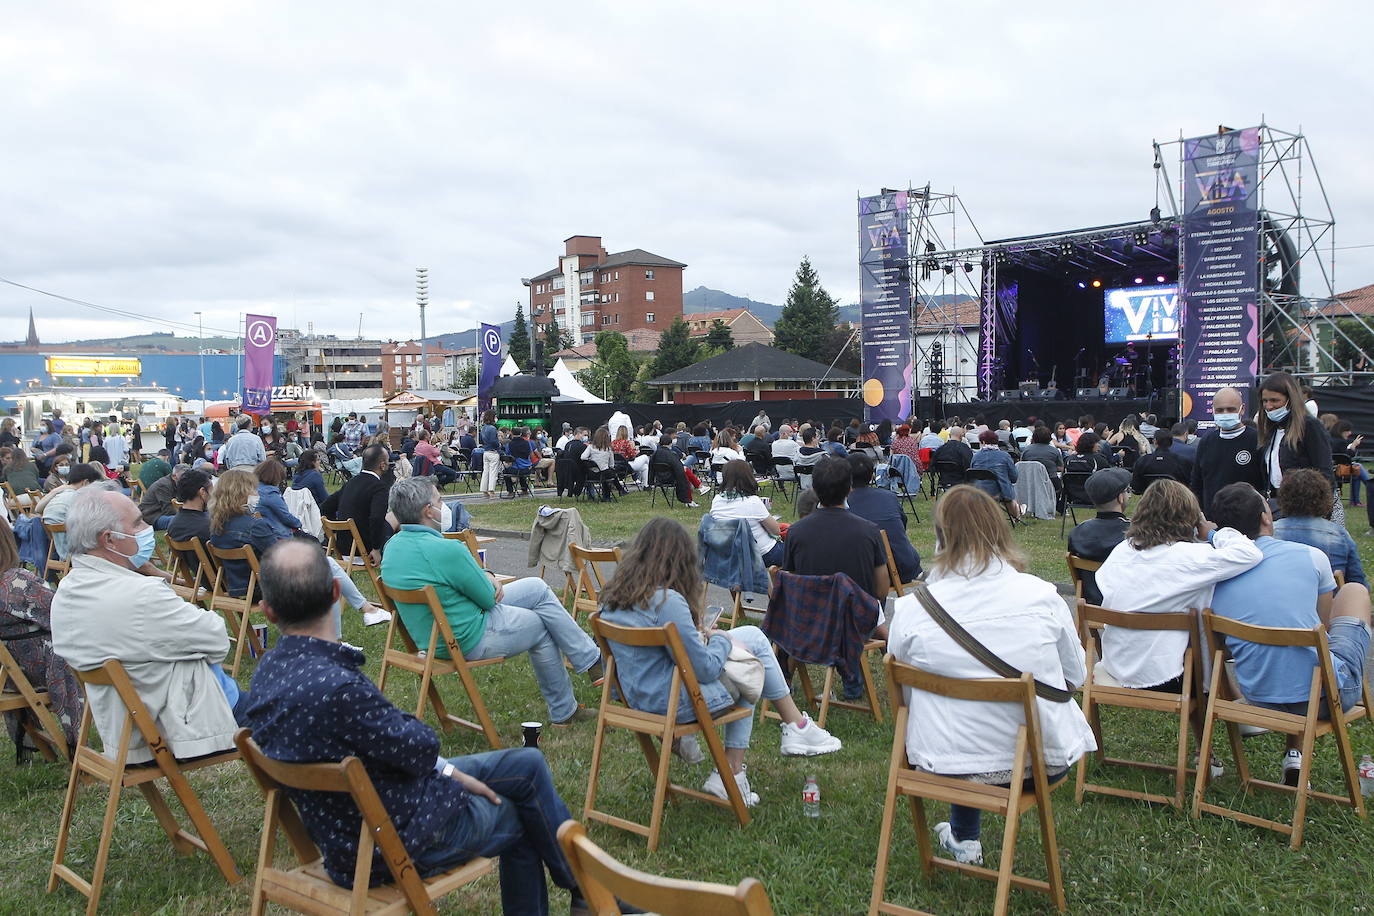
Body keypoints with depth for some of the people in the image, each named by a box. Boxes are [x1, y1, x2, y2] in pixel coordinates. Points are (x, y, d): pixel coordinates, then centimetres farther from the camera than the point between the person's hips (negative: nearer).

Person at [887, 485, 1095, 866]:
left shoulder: (910, 609, -13)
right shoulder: (1042, 596, -12)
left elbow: (903, 693, 3)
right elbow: (1076, 676, 4)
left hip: (944, 765, 1)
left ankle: (964, 838, 45)